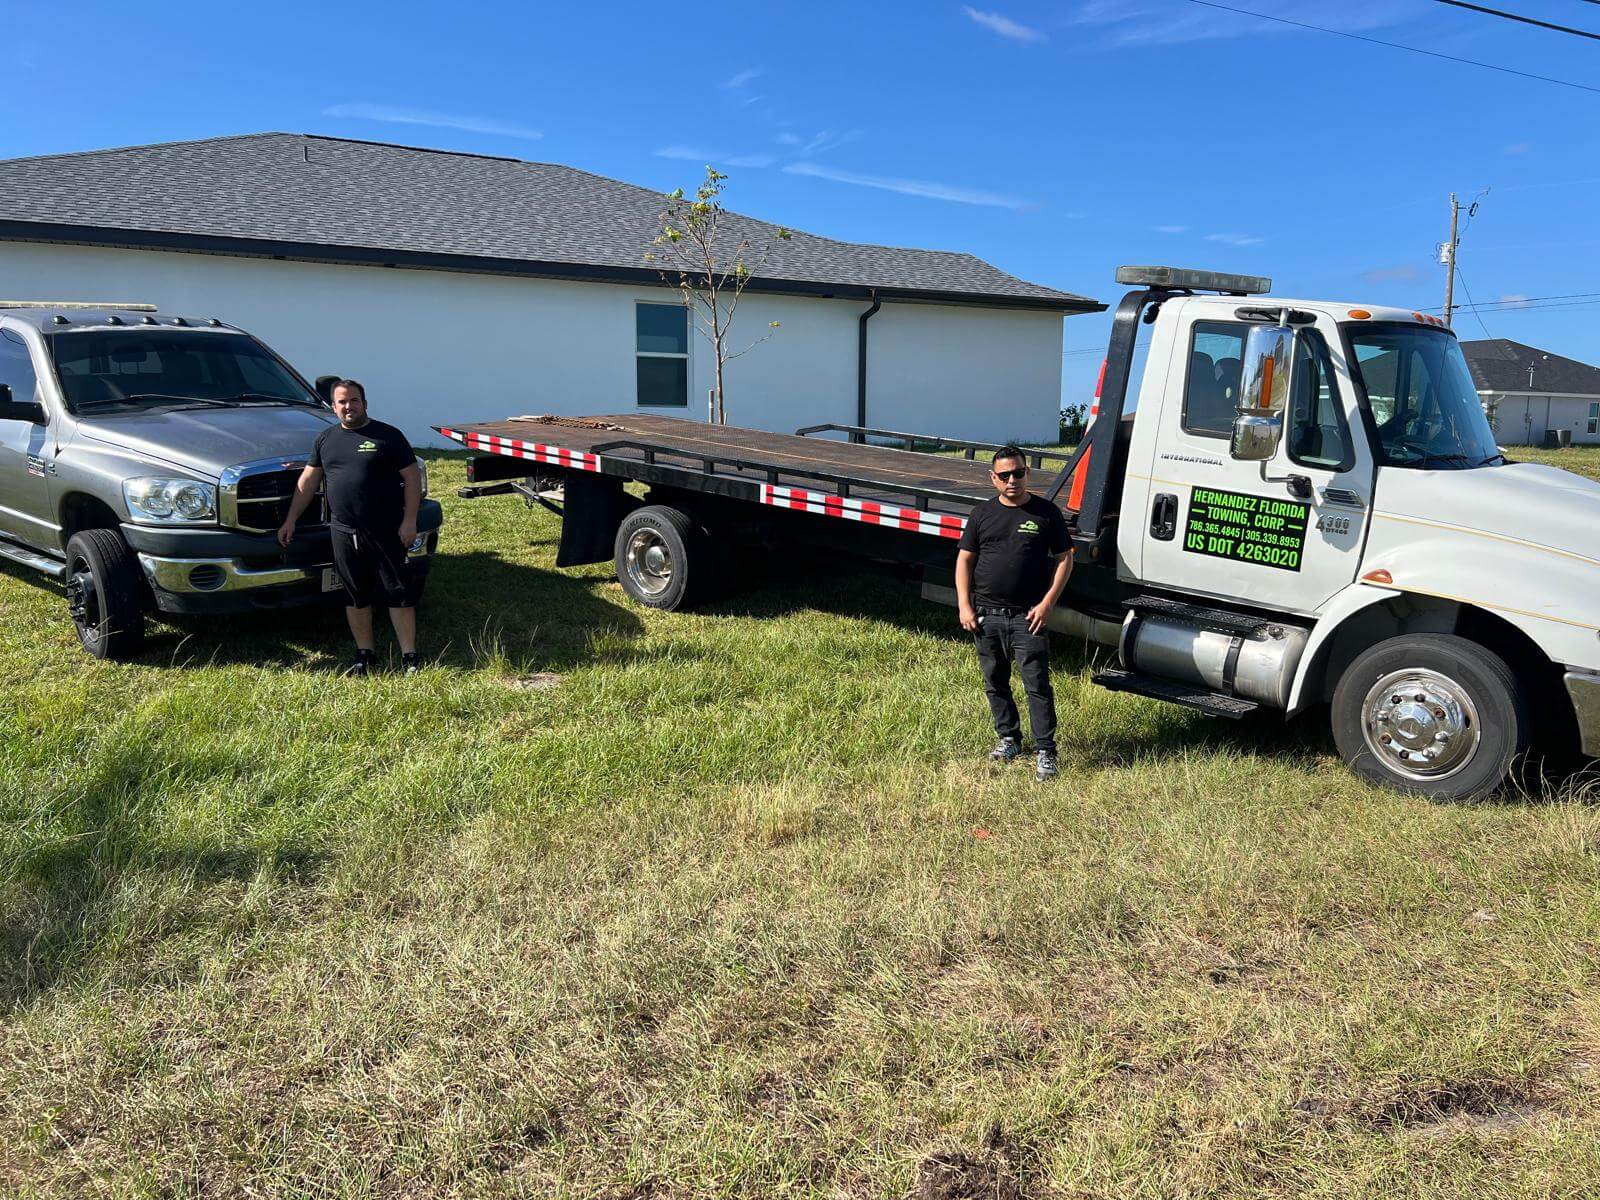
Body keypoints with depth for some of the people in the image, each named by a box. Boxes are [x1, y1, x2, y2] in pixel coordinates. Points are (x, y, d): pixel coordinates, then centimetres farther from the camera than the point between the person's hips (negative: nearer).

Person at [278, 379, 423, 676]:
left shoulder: (388, 436, 0)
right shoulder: (325, 440, 13)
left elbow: (412, 477, -3)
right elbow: (308, 481, 16)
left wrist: (409, 521, -10)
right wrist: (291, 520, 13)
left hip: (385, 532, -4)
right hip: (344, 533, 4)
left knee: (397, 593, -2)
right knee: (356, 596, 10)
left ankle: (409, 656, 4)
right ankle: (364, 653, 21)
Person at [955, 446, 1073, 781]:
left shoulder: (1046, 512, 1)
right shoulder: (982, 514, 8)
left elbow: (1064, 559, 3)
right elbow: (965, 559, 10)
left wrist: (1047, 603, -7)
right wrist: (964, 606, 1)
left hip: (1028, 616, -3)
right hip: (986, 615, 4)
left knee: (1037, 684, -6)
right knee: (995, 683, 12)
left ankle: (1044, 751, 0)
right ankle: (1009, 738, 28)